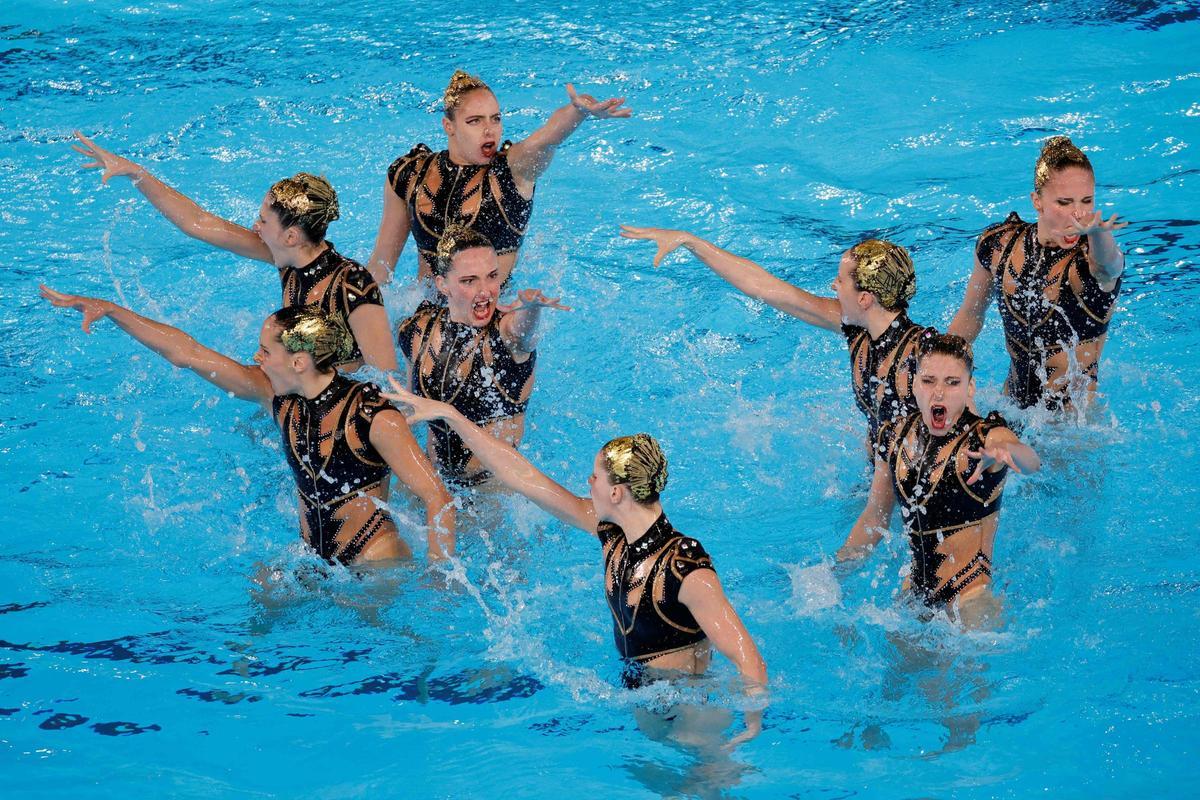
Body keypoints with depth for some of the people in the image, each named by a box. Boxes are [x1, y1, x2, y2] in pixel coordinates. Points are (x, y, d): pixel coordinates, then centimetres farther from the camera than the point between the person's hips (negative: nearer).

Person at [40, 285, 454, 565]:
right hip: (312, 558, 6)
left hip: (377, 566, -6)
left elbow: (438, 500, -22)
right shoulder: (276, 395, -2)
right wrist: (110, 310, 1)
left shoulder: (375, 417, -21)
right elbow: (185, 352, 3)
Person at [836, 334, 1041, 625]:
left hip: (972, 598, -5)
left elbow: (1030, 462, -38)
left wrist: (1002, 451, -60)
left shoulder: (987, 436, -14)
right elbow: (875, 516, 13)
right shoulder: (893, 437, 0)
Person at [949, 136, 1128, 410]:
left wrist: (1096, 233, -65)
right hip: (1011, 405, 3)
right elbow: (970, 316, 11)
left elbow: (1107, 265, -44)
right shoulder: (998, 244, -6)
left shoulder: (1089, 257, -17)